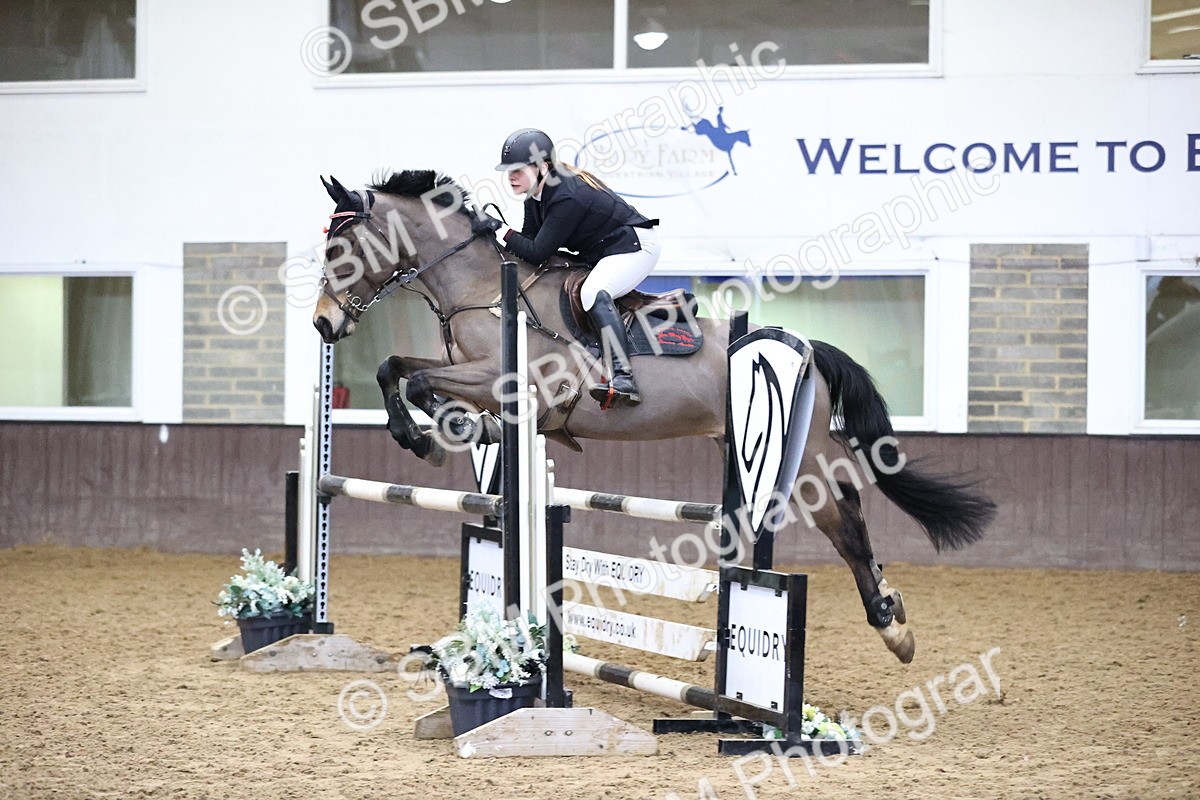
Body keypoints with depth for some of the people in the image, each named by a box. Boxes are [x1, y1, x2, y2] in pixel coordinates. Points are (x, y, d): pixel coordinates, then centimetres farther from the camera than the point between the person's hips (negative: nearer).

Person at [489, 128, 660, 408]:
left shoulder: (567, 197, -28)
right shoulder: (535, 197, 2)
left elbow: (537, 253, -27)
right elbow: (530, 242, 2)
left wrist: (501, 231, -18)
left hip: (635, 247, -11)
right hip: (599, 254, 11)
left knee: (593, 293, -34)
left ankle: (623, 380, -48)